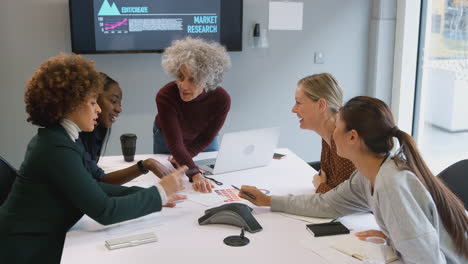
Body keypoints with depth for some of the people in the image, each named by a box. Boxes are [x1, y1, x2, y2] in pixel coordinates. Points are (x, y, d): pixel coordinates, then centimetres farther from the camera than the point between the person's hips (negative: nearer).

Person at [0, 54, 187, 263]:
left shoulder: (54, 138, 6)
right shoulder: (58, 148, -22)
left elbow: (92, 187, 7)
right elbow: (104, 211, -22)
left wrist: (151, 196, 0)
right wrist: (159, 192, -13)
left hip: (38, 242, 8)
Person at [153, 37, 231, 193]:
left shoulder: (222, 100, -35)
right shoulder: (165, 96, -41)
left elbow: (206, 139, -18)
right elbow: (175, 144, -46)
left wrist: (182, 158, -25)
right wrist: (195, 175, -60)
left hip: (202, 144, 1)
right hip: (166, 140, -1)